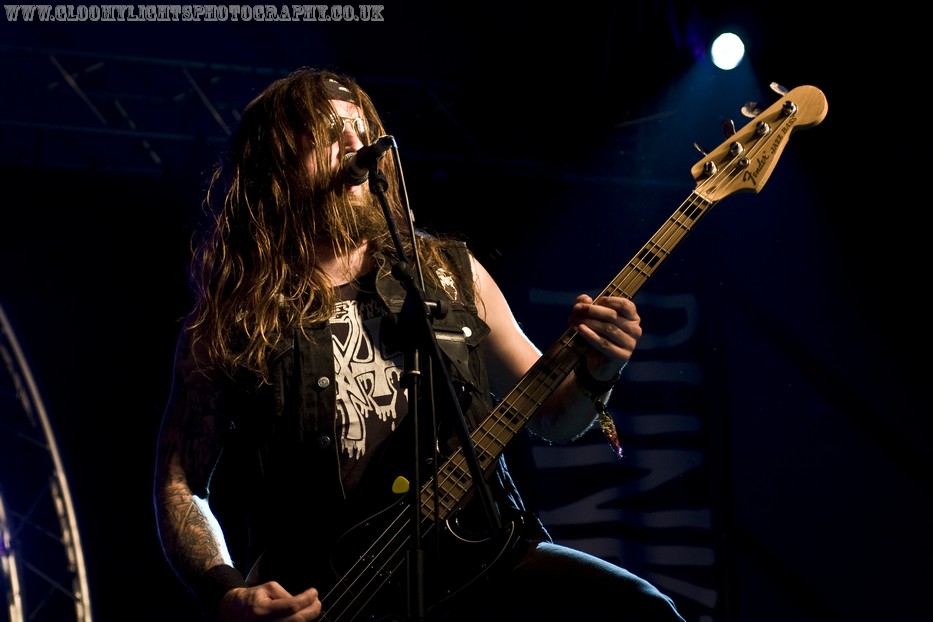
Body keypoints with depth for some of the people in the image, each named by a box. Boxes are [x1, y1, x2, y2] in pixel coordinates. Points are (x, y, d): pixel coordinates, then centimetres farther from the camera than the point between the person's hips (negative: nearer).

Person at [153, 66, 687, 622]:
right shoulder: (228, 322, 4)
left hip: (477, 557, 3)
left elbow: (551, 418, 18)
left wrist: (595, 376, -4)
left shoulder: (447, 272, 11)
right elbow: (180, 484, 6)